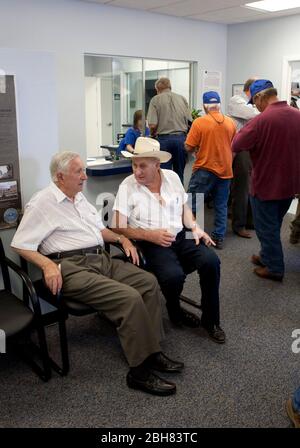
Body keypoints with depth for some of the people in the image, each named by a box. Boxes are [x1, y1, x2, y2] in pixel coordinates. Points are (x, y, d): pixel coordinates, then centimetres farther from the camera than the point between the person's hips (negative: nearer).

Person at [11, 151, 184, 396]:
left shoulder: (80, 198, 21)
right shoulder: (42, 203, -3)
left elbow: (100, 229, 29)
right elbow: (20, 244, -7)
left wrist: (122, 238, 10)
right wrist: (47, 265, -21)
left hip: (102, 260, 9)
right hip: (72, 267, -8)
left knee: (148, 281, -9)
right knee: (129, 298, -26)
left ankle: (152, 351, -4)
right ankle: (140, 371, -16)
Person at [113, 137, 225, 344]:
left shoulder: (172, 177, 8)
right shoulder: (127, 187, -5)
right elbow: (118, 228, -8)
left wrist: (195, 227, 0)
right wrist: (151, 235, -18)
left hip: (181, 236, 4)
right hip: (151, 244, -4)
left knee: (211, 261, -22)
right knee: (174, 275, -31)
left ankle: (210, 319, 0)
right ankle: (174, 311, 6)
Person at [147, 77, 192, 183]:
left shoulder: (156, 100, 0)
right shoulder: (182, 98, 10)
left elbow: (152, 125, -9)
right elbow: (189, 121, 5)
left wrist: (153, 134, 11)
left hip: (164, 139, -3)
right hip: (181, 138, 3)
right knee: (179, 174, 11)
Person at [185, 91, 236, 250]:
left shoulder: (199, 122, -11)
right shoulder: (231, 122, 2)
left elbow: (189, 147, -10)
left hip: (205, 169, -4)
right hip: (225, 170, 4)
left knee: (192, 204, 6)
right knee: (221, 206, 10)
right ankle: (218, 237, 14)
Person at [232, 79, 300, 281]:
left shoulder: (263, 120, -22)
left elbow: (237, 145, -19)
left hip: (266, 184, -7)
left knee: (266, 228, 9)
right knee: (274, 224, 23)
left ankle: (274, 268, 18)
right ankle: (267, 257, 37)